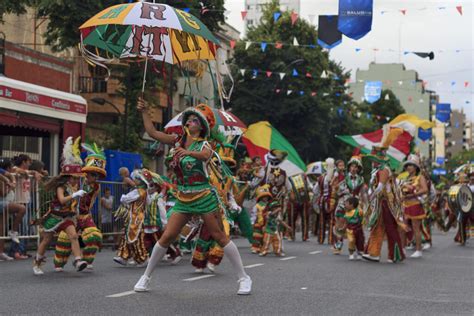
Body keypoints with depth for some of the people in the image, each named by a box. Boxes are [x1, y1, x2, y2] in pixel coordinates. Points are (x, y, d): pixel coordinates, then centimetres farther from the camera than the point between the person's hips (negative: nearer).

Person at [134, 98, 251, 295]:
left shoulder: (204, 145, -9)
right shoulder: (178, 141, 8)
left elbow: (205, 155, -33)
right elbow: (152, 132, 7)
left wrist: (187, 152, -52)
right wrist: (144, 112, 1)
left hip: (204, 197, -4)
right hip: (183, 199, 4)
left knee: (219, 237, -2)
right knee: (166, 237, 1)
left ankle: (244, 278, 6)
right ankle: (146, 277, 13)